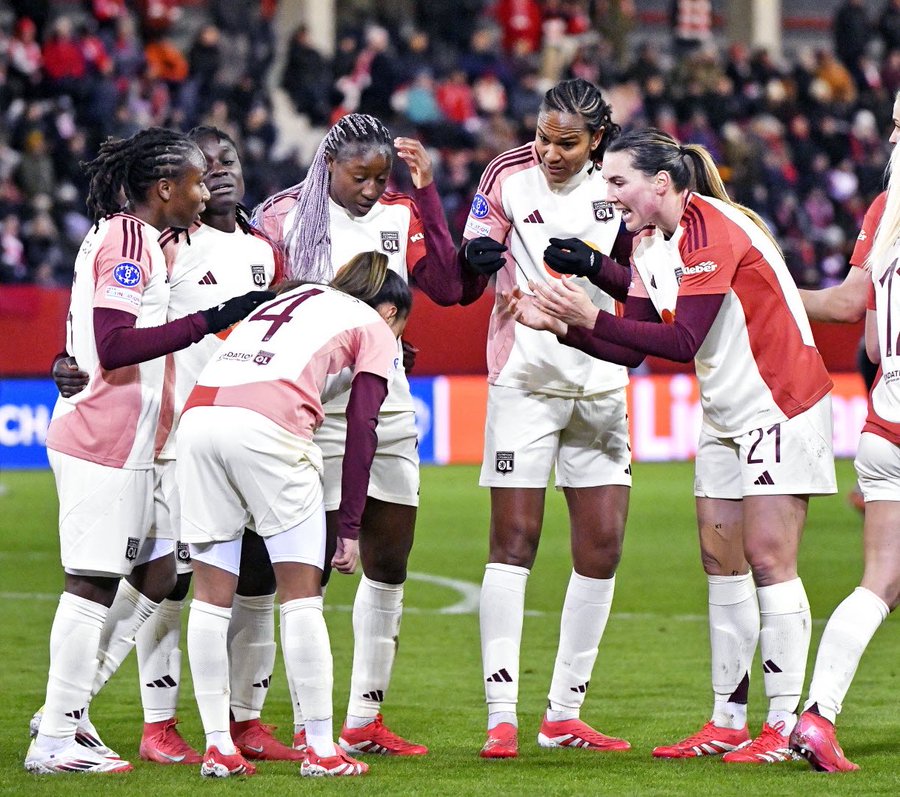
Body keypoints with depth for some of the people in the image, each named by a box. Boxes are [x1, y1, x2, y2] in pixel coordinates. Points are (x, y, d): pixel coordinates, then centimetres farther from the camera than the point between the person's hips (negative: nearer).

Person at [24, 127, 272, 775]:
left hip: (122, 442, 10)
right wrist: (208, 322, -23)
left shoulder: (120, 238, 18)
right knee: (94, 585, -5)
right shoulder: (129, 241, -13)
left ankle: (67, 711, 15)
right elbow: (114, 345, -22)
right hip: (103, 442, -10)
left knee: (157, 581, 11)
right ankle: (56, 741, 0)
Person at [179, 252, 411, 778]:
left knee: (212, 594, 9)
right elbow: (361, 430, 8)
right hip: (269, 427, -5)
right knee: (303, 594, 3)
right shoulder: (375, 329, 18)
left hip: (200, 413, 5)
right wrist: (351, 528, 10)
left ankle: (219, 747, 9)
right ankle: (322, 750, 4)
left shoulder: (294, 299, 34)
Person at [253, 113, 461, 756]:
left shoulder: (400, 214, 8)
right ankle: (308, 727, 0)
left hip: (388, 412, 5)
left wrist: (427, 191, -7)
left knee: (389, 565, 8)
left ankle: (366, 720, 18)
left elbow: (446, 286, -6)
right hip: (313, 415, -5)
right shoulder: (285, 218, -3)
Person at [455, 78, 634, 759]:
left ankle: (565, 714, 12)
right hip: (524, 378, -3)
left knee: (602, 547, 3)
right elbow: (463, 287, 1)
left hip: (600, 386, 3)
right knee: (514, 542, -8)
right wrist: (475, 257, -21)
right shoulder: (508, 176, -3)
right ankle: (501, 717, -9)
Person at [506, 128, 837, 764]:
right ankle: (729, 722, 9)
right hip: (727, 418, 9)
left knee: (768, 559, -10)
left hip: (781, 406, -9)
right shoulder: (652, 245, 6)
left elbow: (684, 340, -26)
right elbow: (632, 348, 6)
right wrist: (559, 324, -6)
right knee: (721, 564, 6)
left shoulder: (711, 229, -20)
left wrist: (593, 317, -28)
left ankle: (786, 726, -8)